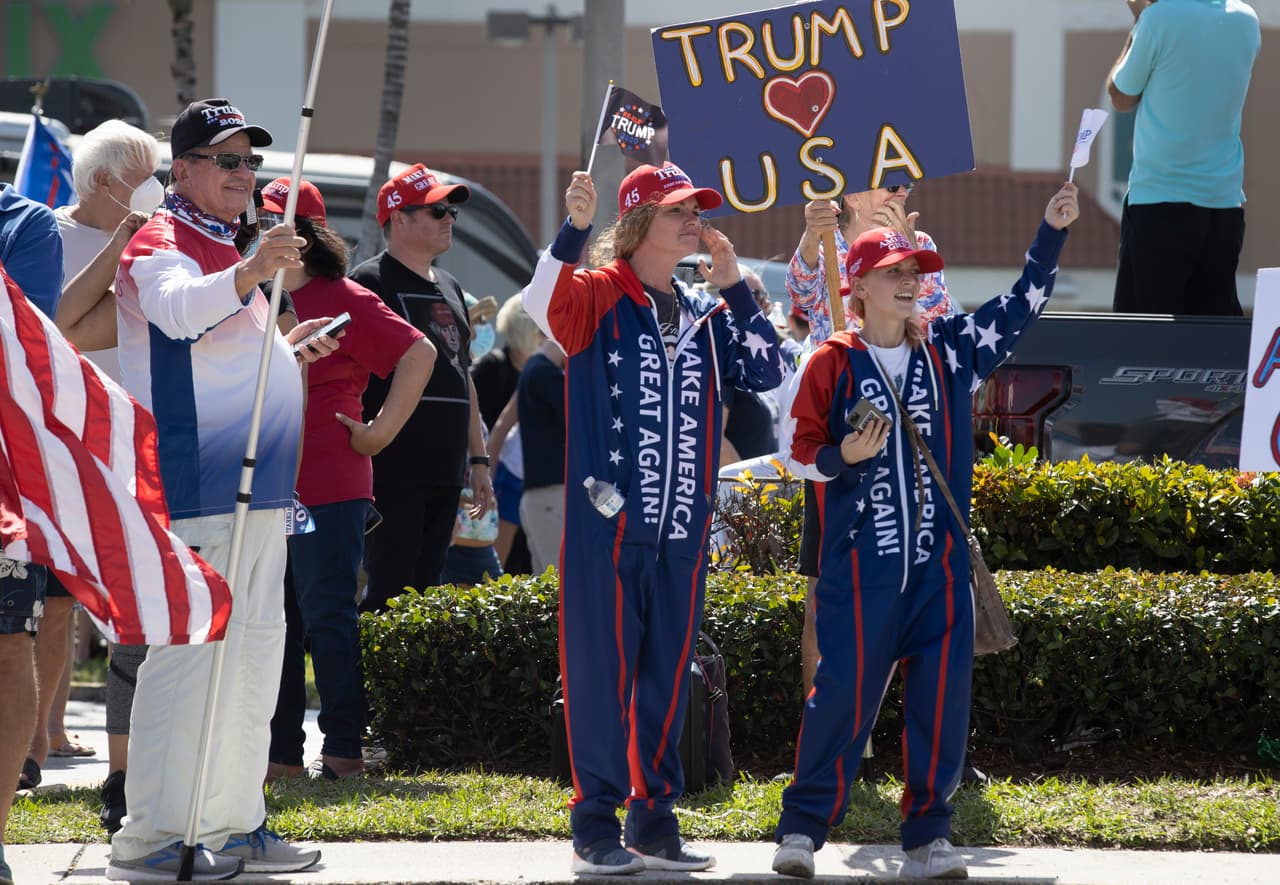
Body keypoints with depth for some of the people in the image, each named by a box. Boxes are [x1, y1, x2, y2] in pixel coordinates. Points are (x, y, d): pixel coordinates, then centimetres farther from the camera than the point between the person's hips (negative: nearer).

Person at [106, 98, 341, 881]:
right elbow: (175, 311, -32)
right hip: (199, 487, -10)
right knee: (190, 649, -13)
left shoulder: (225, 255, 22)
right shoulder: (162, 245, -8)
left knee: (254, 653, 15)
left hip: (255, 489, 10)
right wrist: (251, 274, -48)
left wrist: (288, 350, 23)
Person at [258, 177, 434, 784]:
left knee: (327, 617, -5)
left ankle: (343, 749, -1)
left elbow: (418, 354, -8)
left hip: (328, 489, -7)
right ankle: (280, 753, 14)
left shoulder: (342, 300, -5)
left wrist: (380, 432, -9)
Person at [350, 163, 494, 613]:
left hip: (445, 474, 8)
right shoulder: (370, 282, -7)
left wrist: (478, 459, 21)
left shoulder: (449, 289, 20)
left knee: (426, 587, 8)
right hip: (394, 471, -8)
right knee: (389, 591, -11)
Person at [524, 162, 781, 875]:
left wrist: (735, 290, 4)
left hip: (682, 528, 6)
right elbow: (543, 306, -23)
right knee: (602, 669, -3)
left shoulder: (703, 317, 16)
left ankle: (655, 822, 18)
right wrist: (575, 230, -35)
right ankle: (597, 827, 2)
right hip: (608, 522, -6)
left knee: (667, 677, 10)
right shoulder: (600, 296, -3)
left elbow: (764, 373, 8)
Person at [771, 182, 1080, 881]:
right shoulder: (834, 363, 0)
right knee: (843, 691, -6)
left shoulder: (948, 350, 9)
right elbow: (801, 451, 3)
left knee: (941, 698, 0)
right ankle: (801, 828, 3)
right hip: (860, 562, -4)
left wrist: (1052, 234, 3)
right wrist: (844, 456, -17)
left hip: (938, 561, 4)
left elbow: (1021, 306, 13)